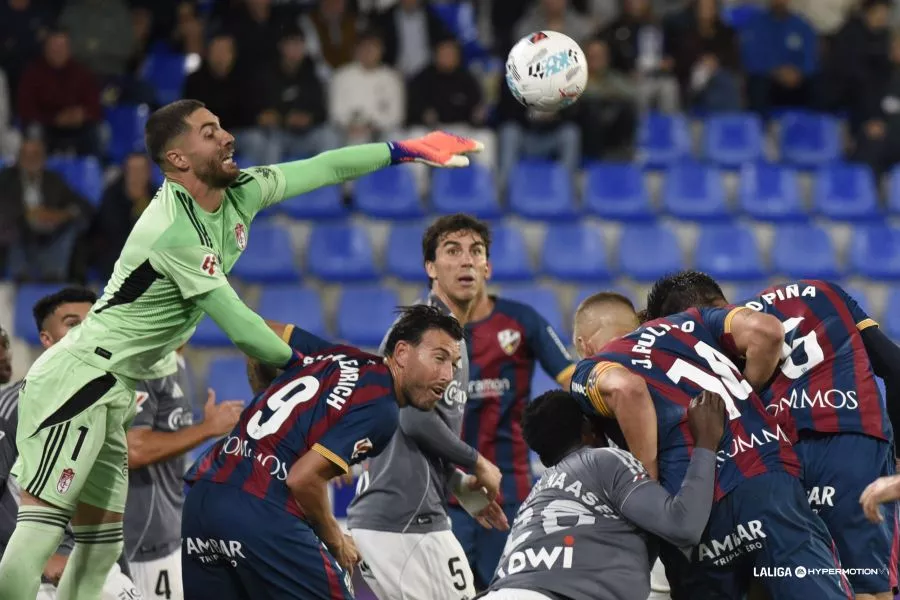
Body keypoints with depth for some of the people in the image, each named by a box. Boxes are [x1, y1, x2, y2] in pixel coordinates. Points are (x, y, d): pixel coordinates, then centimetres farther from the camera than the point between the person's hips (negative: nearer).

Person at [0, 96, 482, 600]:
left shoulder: (239, 193, 5)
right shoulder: (177, 231, -21)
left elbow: (321, 170, 17)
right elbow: (239, 327, -17)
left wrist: (404, 150, 20)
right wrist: (297, 361, -1)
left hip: (110, 397, 10)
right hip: (79, 376, -10)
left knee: (101, 549, 6)